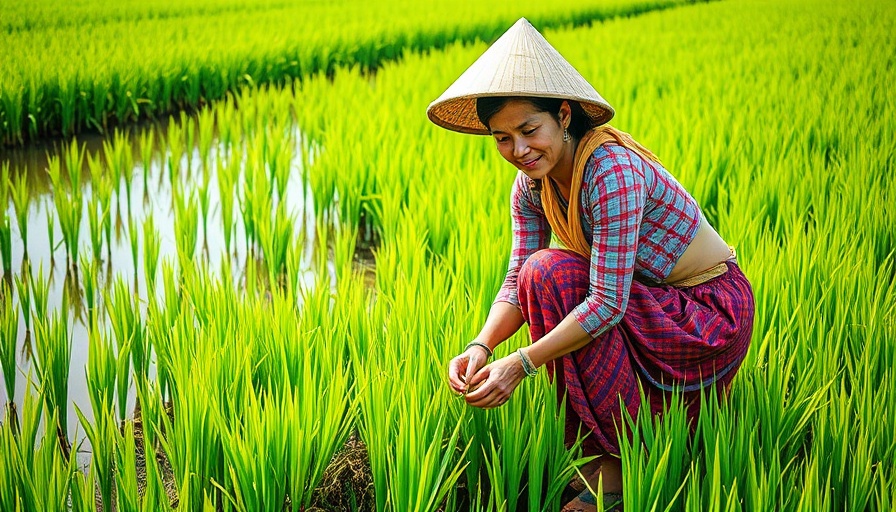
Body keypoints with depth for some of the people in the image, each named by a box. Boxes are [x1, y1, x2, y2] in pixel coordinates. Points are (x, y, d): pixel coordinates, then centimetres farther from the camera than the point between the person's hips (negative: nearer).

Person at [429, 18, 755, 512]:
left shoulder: (612, 171, -28)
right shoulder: (532, 184, -3)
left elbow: (607, 303, -31)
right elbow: (516, 283, -6)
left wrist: (522, 362, -32)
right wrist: (480, 347, -24)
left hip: (711, 314, -8)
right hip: (654, 306, 8)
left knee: (552, 272, -24)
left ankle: (619, 468, -13)